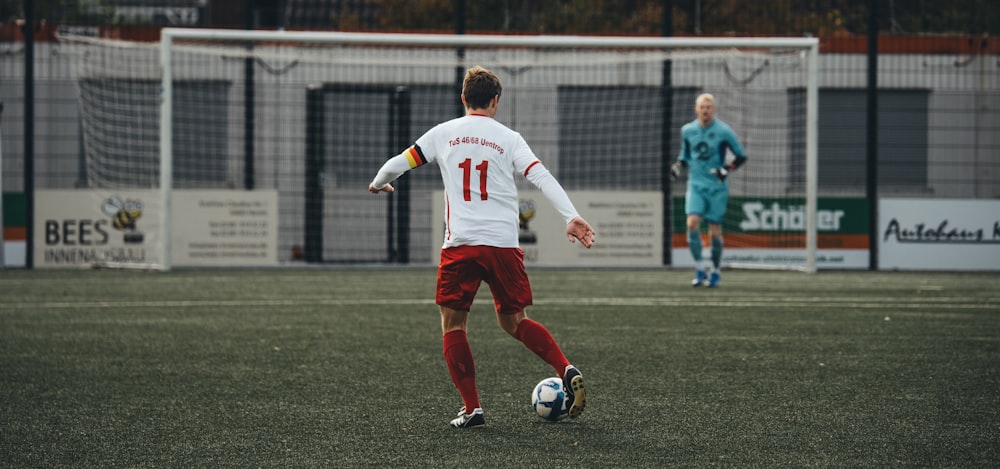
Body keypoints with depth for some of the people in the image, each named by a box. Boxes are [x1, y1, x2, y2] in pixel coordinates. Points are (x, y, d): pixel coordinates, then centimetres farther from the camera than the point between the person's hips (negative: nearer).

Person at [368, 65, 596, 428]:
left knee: (452, 324, 9)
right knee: (513, 321, 17)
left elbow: (398, 164, 12)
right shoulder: (508, 139, 7)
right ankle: (568, 372, -1)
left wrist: (379, 183, 34)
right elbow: (542, 177, -5)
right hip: (504, 245, 2)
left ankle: (471, 409, 0)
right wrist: (572, 217, -12)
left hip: (460, 245, -2)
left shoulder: (444, 133, 7)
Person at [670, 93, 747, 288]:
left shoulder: (723, 131, -6)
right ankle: (699, 269, -9)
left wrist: (727, 169, -15)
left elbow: (741, 156, 1)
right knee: (692, 223, -18)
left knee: (715, 231, 0)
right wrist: (678, 166, -4)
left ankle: (716, 270, 20)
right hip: (696, 185, 2)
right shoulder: (687, 130, 4)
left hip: (717, 187, -2)